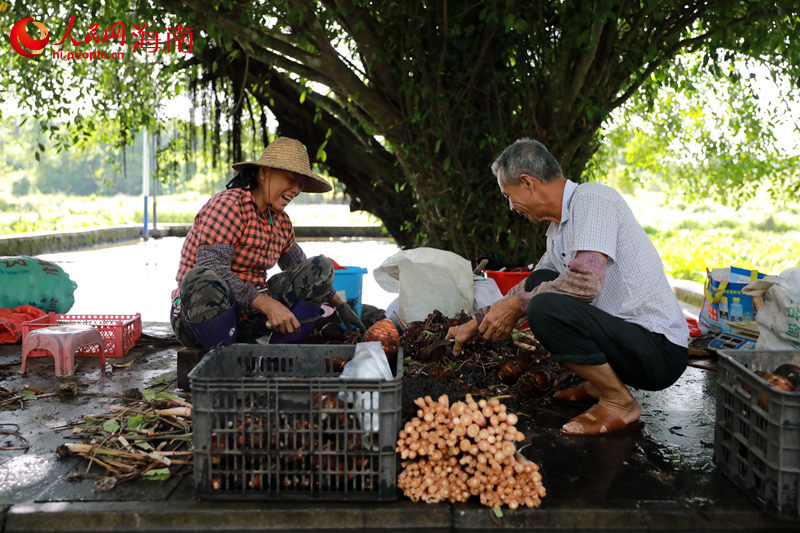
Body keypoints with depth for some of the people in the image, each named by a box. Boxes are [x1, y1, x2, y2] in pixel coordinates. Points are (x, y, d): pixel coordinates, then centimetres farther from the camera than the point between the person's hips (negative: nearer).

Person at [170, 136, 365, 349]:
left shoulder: (281, 221, 9)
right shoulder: (228, 204, -15)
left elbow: (300, 267, 25)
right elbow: (211, 270, -27)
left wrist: (340, 305, 20)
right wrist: (268, 304, -34)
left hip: (247, 315, 7)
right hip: (197, 313, -7)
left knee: (320, 267, -1)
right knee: (200, 279, -41)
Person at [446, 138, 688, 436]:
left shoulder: (592, 198, -14)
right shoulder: (558, 228, 13)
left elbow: (587, 281, -28)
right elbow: (531, 286, 29)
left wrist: (516, 306, -15)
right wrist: (477, 324, 30)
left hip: (660, 350, -9)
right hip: (627, 335, 9)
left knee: (544, 307, -27)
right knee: (539, 282, 14)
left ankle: (620, 404, -9)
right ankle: (598, 384, 14)